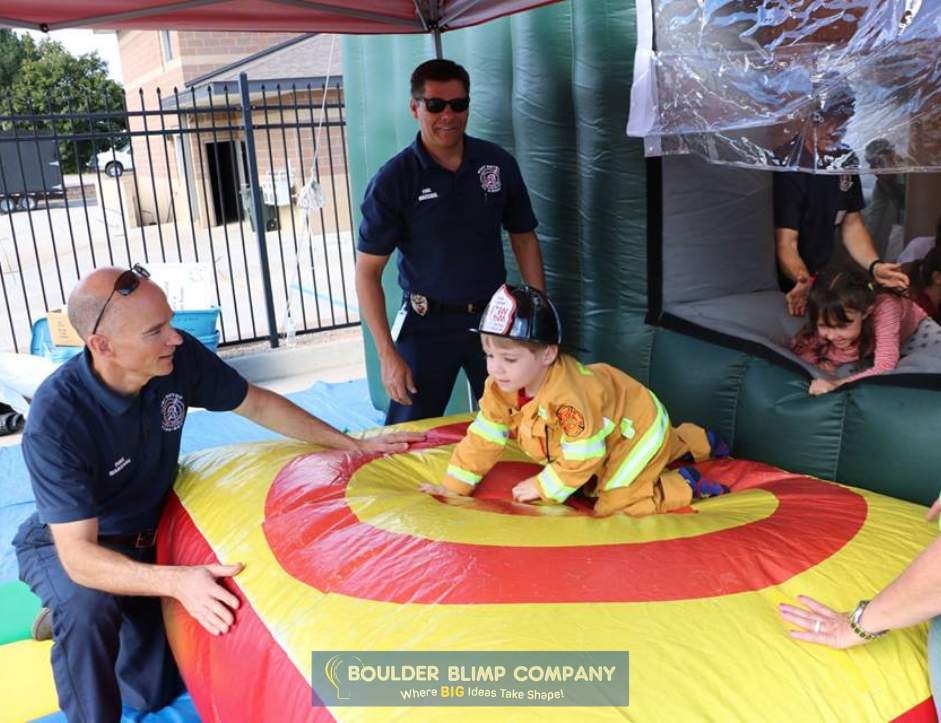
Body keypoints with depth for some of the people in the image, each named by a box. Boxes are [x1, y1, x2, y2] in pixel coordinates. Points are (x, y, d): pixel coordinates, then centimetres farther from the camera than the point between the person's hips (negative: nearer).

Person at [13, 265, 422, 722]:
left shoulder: (179, 358, -23)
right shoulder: (55, 420, -35)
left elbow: (258, 405, -7)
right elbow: (78, 555, -36)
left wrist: (354, 445, -7)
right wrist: (178, 581, -52)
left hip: (146, 535, 4)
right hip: (66, 545, -4)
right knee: (89, 609, -38)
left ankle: (69, 623, 29)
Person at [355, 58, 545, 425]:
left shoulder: (499, 164, -1)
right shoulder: (392, 180, -9)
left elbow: (524, 239, 9)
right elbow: (367, 272, -9)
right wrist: (387, 354, -15)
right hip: (429, 324, -2)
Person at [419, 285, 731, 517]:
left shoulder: (568, 397, -44)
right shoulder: (501, 386, -20)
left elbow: (584, 456, -34)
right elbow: (484, 437, -13)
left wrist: (543, 487, -25)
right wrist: (454, 486, -13)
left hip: (637, 431, -9)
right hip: (611, 428, 9)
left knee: (611, 505, -17)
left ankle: (686, 485, -1)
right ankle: (699, 441, 53)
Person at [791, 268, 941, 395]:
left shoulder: (883, 310, -48)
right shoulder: (830, 321, -36)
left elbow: (885, 368, -53)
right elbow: (799, 347, -19)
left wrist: (838, 384, -63)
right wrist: (818, 360, -38)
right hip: (870, 342, 3)